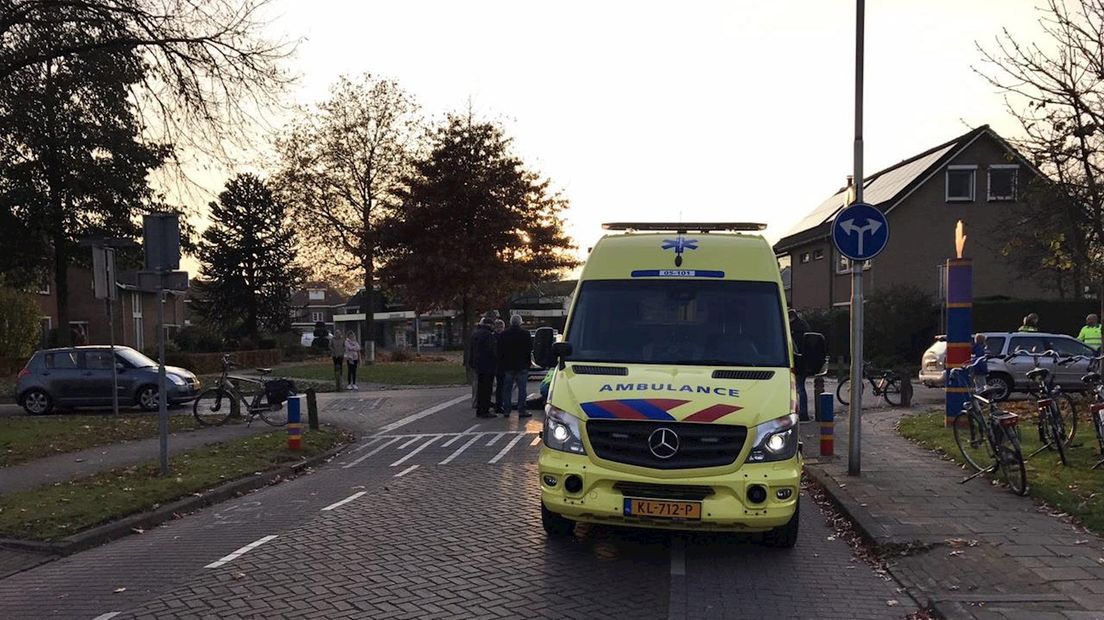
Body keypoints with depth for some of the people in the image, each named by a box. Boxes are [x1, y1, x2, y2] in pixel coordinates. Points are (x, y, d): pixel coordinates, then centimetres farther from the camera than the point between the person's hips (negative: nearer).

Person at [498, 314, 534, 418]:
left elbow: (499, 351, 5)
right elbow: (530, 350, -2)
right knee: (522, 389, 1)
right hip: (522, 366, -2)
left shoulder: (503, 335, 2)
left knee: (507, 389, 9)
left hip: (508, 366, 2)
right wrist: (528, 362, 9)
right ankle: (521, 411, 0)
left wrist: (501, 365, 10)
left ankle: (506, 410, 9)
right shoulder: (526, 334, -5)